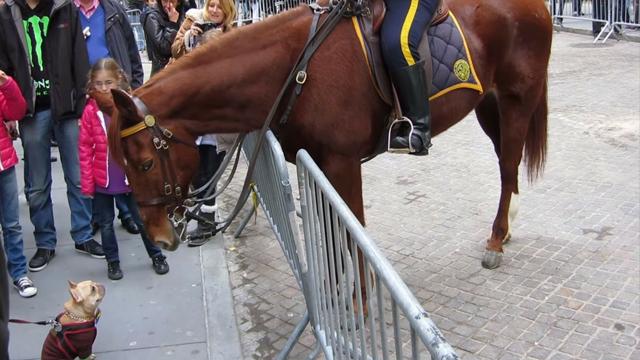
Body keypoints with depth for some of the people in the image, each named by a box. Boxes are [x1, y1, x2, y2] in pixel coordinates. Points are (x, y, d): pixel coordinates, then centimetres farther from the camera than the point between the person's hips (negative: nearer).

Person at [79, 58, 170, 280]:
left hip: (130, 177, 0)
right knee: (106, 224, 14)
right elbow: (85, 149, -4)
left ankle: (157, 256, 29)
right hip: (102, 181, 1)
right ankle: (112, 261, 32)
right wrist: (87, 183, -5)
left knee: (142, 220, 11)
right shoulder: (90, 111, -8)